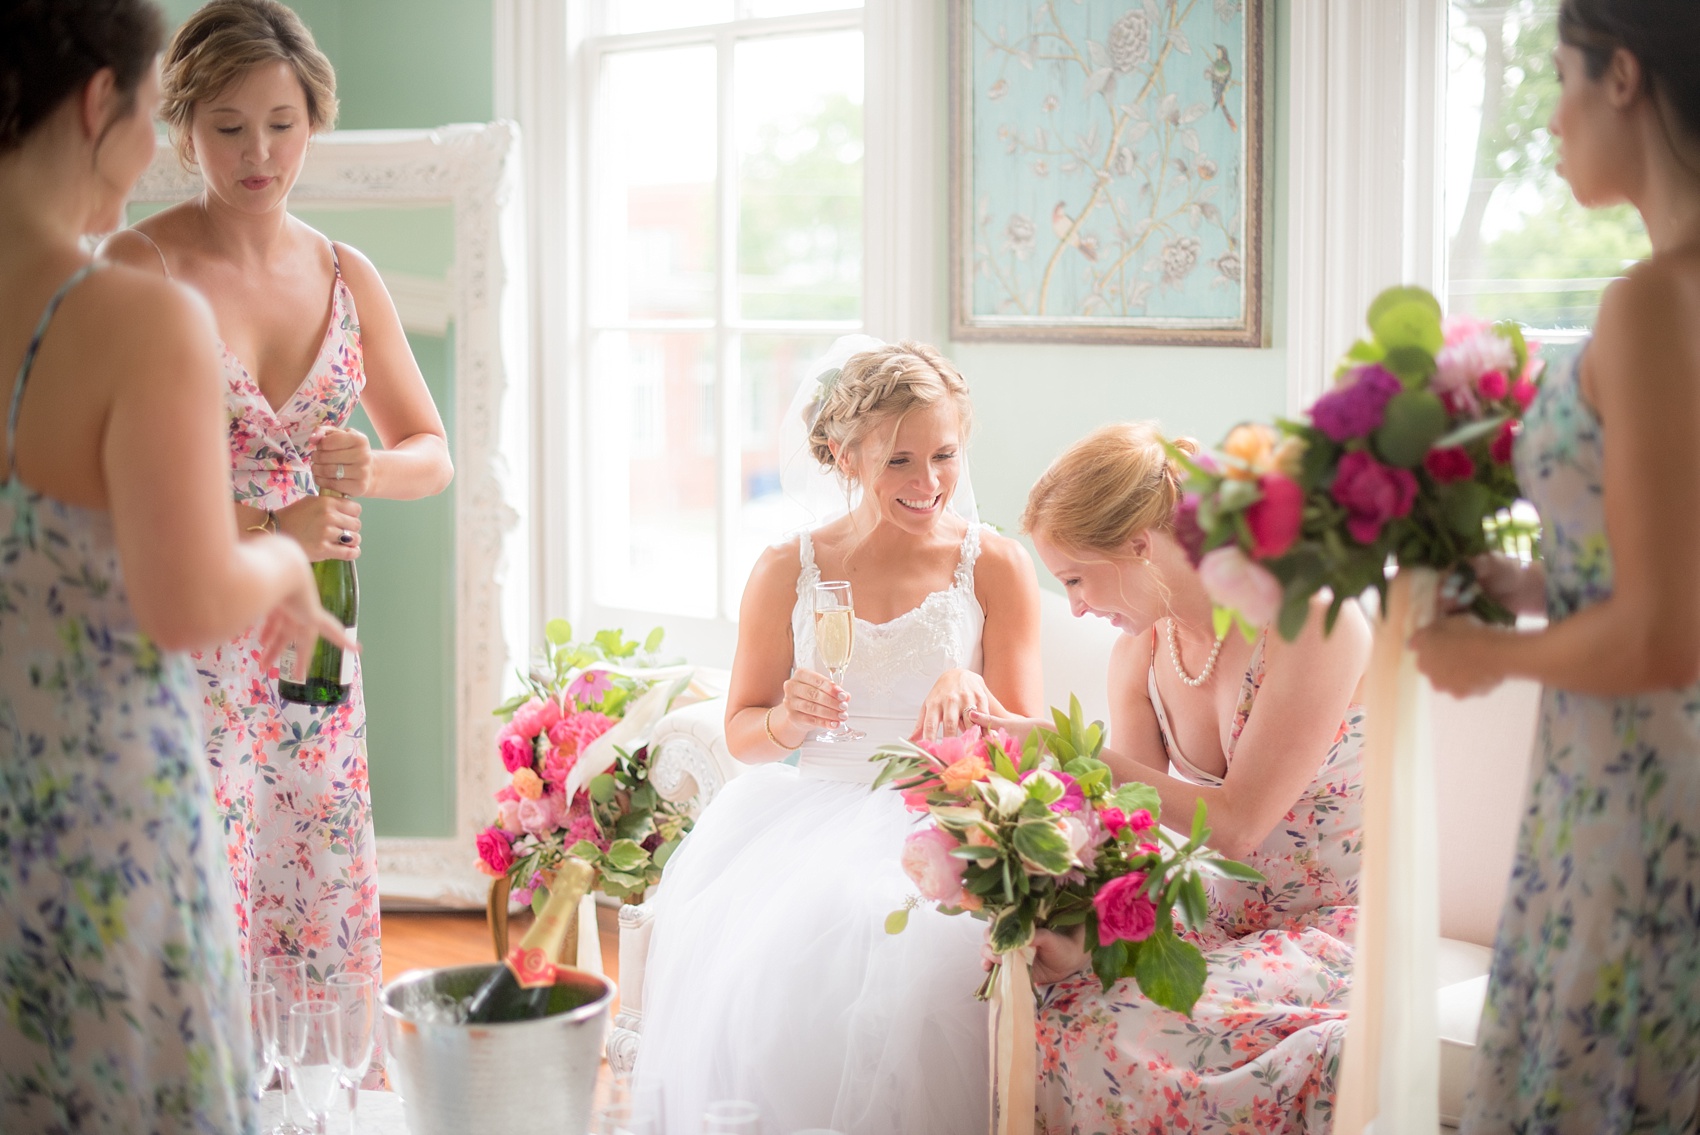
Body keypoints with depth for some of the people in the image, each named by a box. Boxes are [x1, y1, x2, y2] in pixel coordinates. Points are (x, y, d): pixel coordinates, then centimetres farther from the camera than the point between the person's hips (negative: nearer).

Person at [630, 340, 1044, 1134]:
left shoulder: (996, 567, 4)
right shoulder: (788, 572, 7)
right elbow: (742, 733, 14)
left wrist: (970, 698, -17)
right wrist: (789, 718, -10)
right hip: (811, 810, 2)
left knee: (903, 950, -33)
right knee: (751, 950, -29)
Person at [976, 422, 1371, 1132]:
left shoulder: (1309, 620, -19)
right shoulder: (1139, 650, 2)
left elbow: (1235, 823, -20)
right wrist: (1085, 932, -22)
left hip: (1336, 923, -6)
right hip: (1224, 915, 6)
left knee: (1121, 1037, -29)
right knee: (1047, 1004, -17)